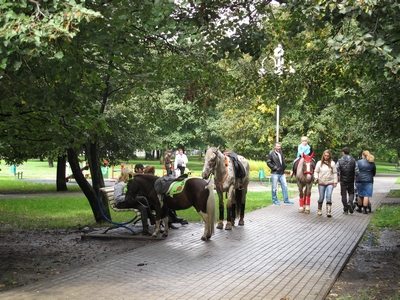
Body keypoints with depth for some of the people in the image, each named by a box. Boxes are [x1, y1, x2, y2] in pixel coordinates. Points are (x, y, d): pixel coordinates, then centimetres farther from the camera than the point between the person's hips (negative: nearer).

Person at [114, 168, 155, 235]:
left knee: (143, 208, -19)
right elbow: (117, 198, -23)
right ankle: (152, 219, -8)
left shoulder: (124, 183, 16)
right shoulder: (119, 185, -14)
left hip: (128, 201, 9)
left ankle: (145, 229, -22)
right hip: (121, 204, -9)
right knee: (143, 198, -22)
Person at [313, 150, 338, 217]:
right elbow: (316, 171, 7)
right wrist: (316, 177, -11)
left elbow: (335, 173, 4)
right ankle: (319, 210, 28)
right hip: (321, 183, 1)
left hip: (330, 183, -1)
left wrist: (335, 182, 0)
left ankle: (329, 212, -10)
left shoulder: (332, 163, 2)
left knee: (329, 197, -11)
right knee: (321, 197, 7)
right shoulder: (319, 163, 3)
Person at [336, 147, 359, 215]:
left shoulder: (340, 160, -5)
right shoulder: (353, 160, -1)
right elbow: (357, 171, -5)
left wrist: (338, 177, 6)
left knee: (343, 194, 6)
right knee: (351, 193, 15)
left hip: (343, 180, -1)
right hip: (351, 180, 1)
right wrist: (354, 177, 12)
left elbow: (336, 170, -10)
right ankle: (350, 203, -13)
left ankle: (345, 210, 6)